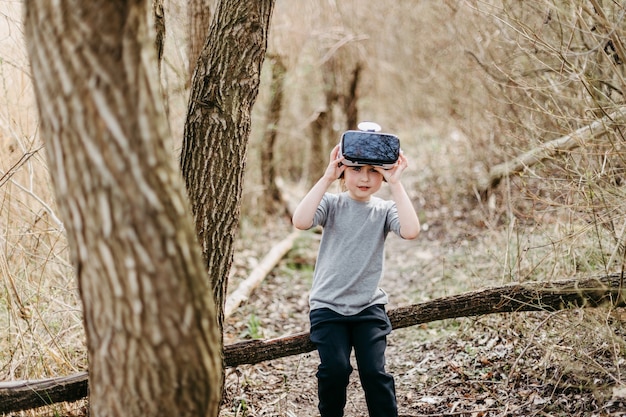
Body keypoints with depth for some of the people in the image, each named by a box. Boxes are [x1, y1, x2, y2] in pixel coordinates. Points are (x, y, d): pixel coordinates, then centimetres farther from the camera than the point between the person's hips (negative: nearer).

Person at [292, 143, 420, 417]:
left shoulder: (384, 209, 0)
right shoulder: (332, 203, -3)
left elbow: (411, 231, -22)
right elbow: (301, 221, -24)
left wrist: (395, 184, -20)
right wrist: (327, 177, -24)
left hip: (369, 306, 1)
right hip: (328, 305, -1)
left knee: (374, 371, -11)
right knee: (335, 369, -15)